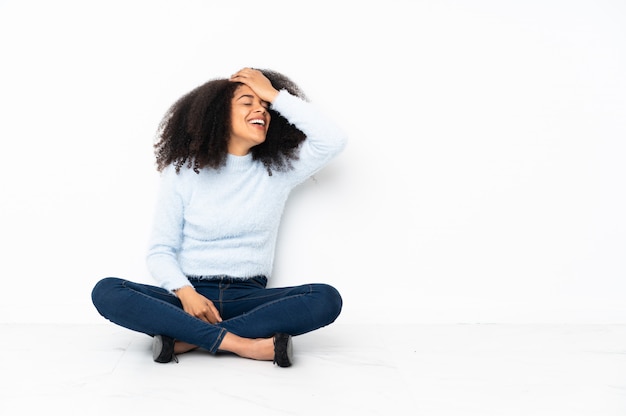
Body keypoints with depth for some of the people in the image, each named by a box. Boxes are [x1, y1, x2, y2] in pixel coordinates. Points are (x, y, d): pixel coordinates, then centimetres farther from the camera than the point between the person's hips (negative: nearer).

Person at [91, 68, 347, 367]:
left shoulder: (279, 170, 7)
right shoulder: (183, 172, 3)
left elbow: (334, 140, -8)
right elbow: (160, 251, 1)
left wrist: (274, 95, -5)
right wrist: (185, 293, -20)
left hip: (248, 298, 1)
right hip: (191, 294, -1)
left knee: (327, 298, -27)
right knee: (106, 292, -26)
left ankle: (187, 338, -28)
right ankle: (241, 344, -32)